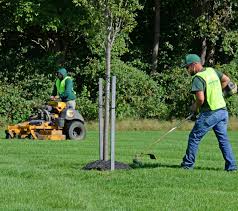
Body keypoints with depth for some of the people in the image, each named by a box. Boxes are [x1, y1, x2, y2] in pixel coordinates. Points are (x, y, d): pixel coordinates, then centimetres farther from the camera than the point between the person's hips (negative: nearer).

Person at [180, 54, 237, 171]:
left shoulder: (197, 78, -15)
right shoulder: (212, 71, 10)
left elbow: (200, 98, -23)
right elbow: (226, 80, 25)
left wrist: (195, 107, -4)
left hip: (210, 113, -8)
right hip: (223, 111, 8)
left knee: (194, 138, 4)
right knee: (223, 139, 10)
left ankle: (187, 164, 9)